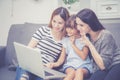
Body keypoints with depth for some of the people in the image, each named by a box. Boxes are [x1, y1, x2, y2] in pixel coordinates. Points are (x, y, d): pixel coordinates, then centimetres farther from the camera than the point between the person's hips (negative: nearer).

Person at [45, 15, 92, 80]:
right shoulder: (65, 40, 12)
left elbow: (83, 57, -5)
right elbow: (62, 57, 9)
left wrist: (73, 45, -6)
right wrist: (56, 63, -12)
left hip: (83, 66, -1)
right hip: (70, 65, 2)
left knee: (79, 71, -37)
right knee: (72, 72, -34)